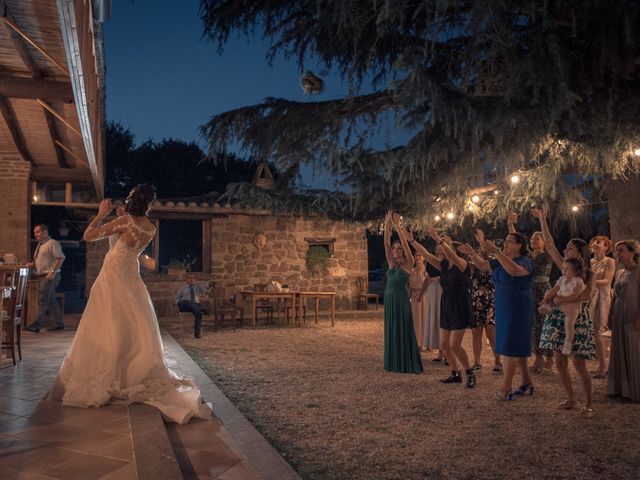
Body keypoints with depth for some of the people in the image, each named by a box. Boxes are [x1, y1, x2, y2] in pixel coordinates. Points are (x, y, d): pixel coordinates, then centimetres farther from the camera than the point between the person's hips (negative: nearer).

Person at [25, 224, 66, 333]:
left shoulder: (52, 243, -7)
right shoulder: (40, 245, 21)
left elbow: (60, 258, -16)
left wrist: (53, 271, -22)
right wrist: (32, 265, 8)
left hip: (50, 276, -9)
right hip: (41, 276, 9)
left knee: (43, 300, -12)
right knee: (51, 300, 11)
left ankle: (37, 325, -13)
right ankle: (59, 323, 16)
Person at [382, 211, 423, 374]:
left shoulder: (408, 264, -4)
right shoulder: (391, 263, 10)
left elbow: (405, 243, -15)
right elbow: (386, 244, 4)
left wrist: (397, 226, -20)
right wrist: (387, 226, -4)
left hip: (401, 301, -6)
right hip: (389, 300, 6)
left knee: (404, 331, -1)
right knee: (391, 331, 10)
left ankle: (408, 364, 7)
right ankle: (394, 363, 20)